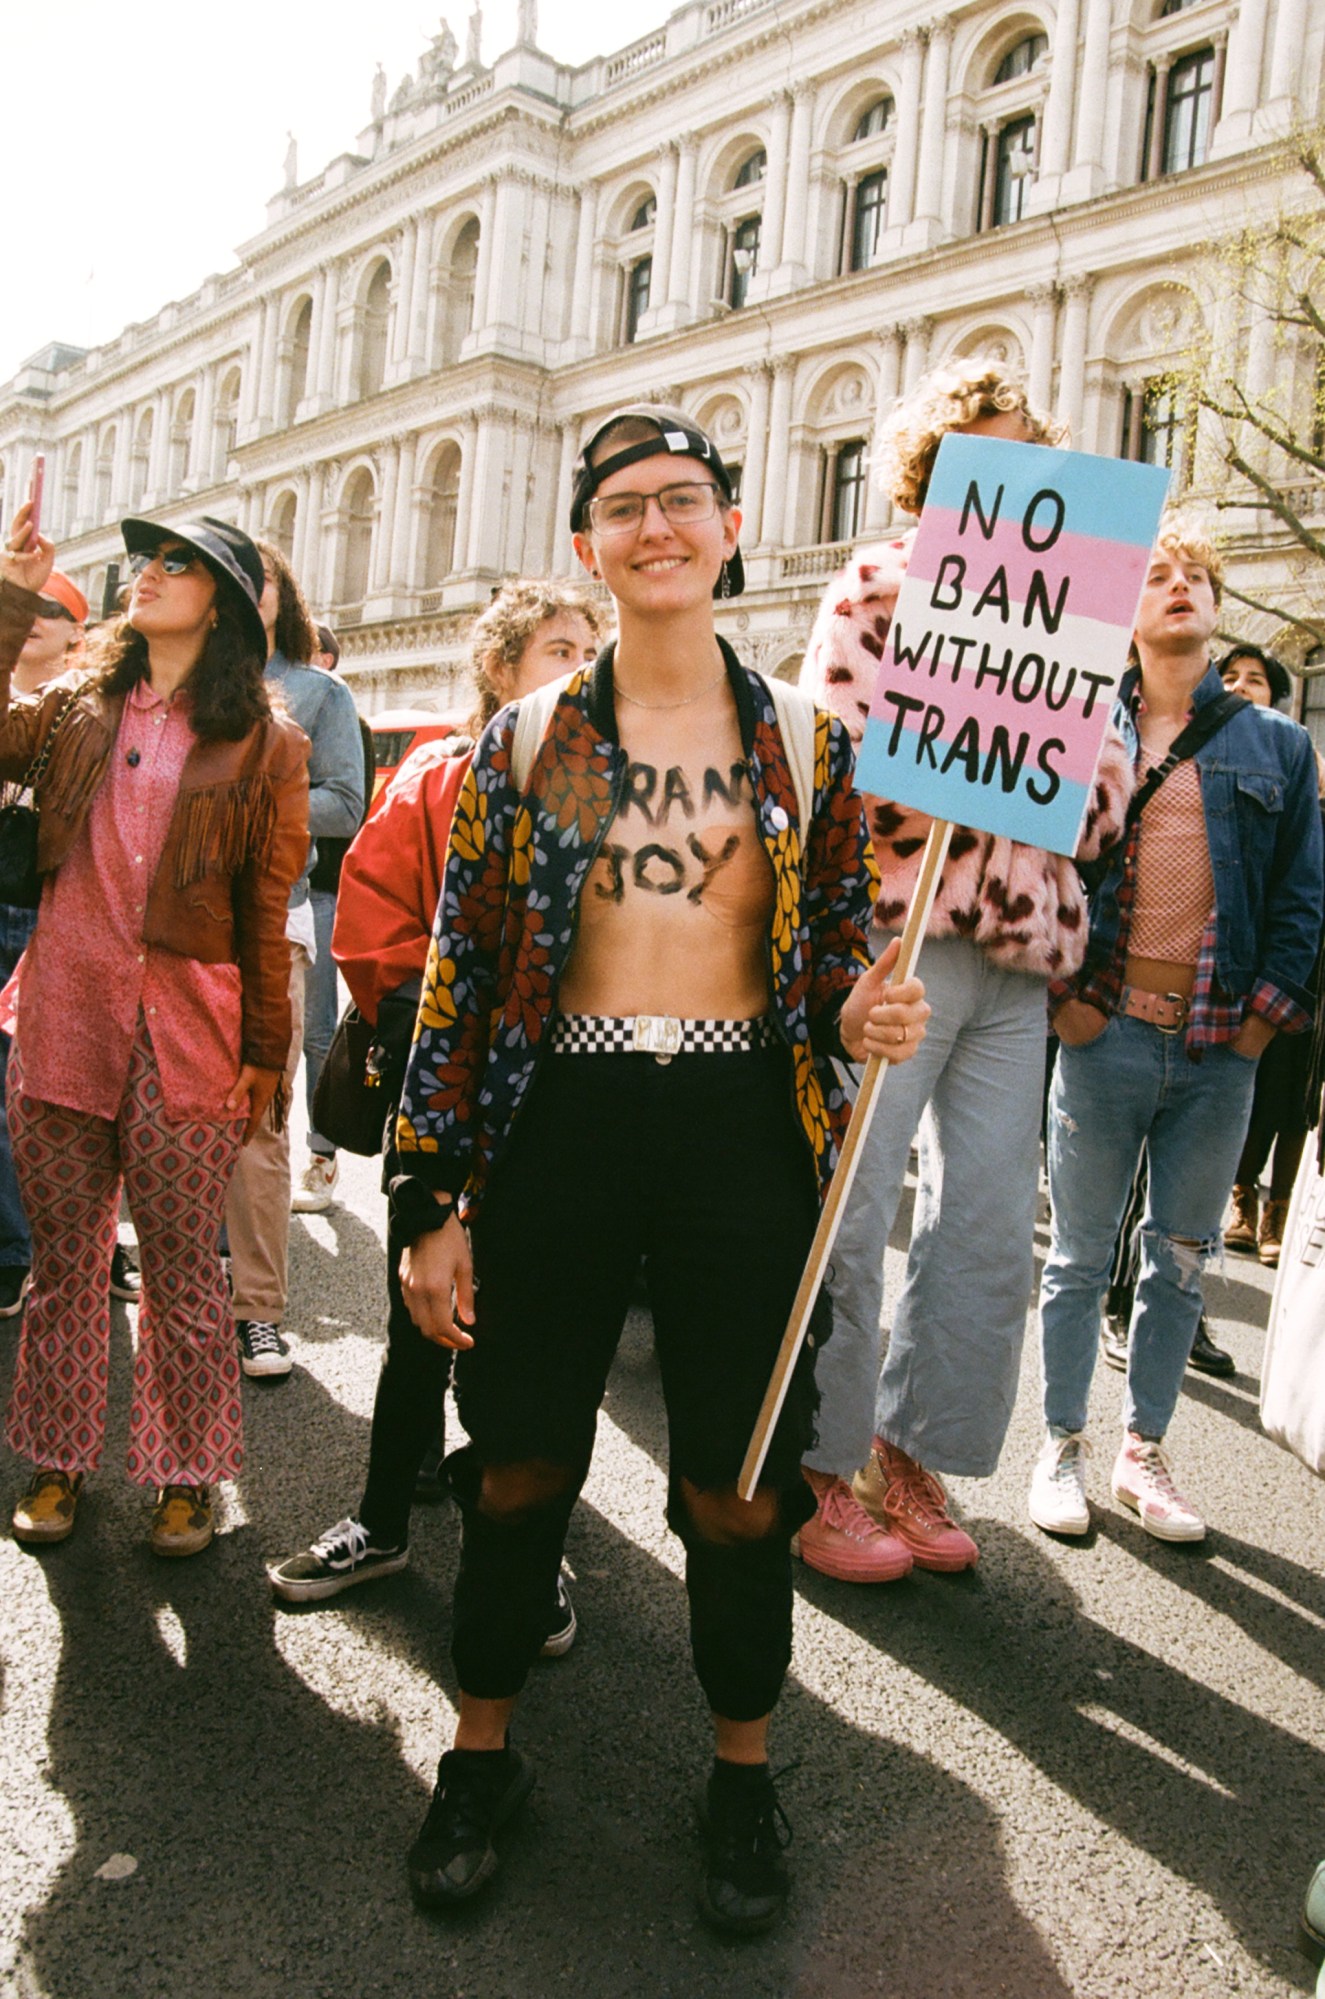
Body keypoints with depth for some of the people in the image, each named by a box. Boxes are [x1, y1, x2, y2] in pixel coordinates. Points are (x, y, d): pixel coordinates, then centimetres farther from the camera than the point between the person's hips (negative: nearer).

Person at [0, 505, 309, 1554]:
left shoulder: (265, 745, 3)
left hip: (187, 1033, -3)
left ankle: (185, 1471, 21)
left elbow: (267, 915, 1)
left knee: (182, 1269, 4)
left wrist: (263, 1055, -1)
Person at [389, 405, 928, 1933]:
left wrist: (861, 1012, -12)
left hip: (741, 1135, 0)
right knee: (521, 1464, 10)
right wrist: (432, 1203, -1)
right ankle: (483, 1753, 35)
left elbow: (837, 947, 13)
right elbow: (460, 975, 2)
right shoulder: (525, 741, 3)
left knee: (739, 1488, 8)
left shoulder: (805, 740, 6)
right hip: (557, 1131, 0)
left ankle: (742, 1775, 34)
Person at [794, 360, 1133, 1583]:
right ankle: (816, 1477, 15)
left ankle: (910, 1459, 22)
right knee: (843, 1219, 0)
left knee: (991, 1231, 6)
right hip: (892, 932, -5)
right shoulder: (874, 589, 4)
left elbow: (1103, 807, 9)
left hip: (1017, 953, 5)